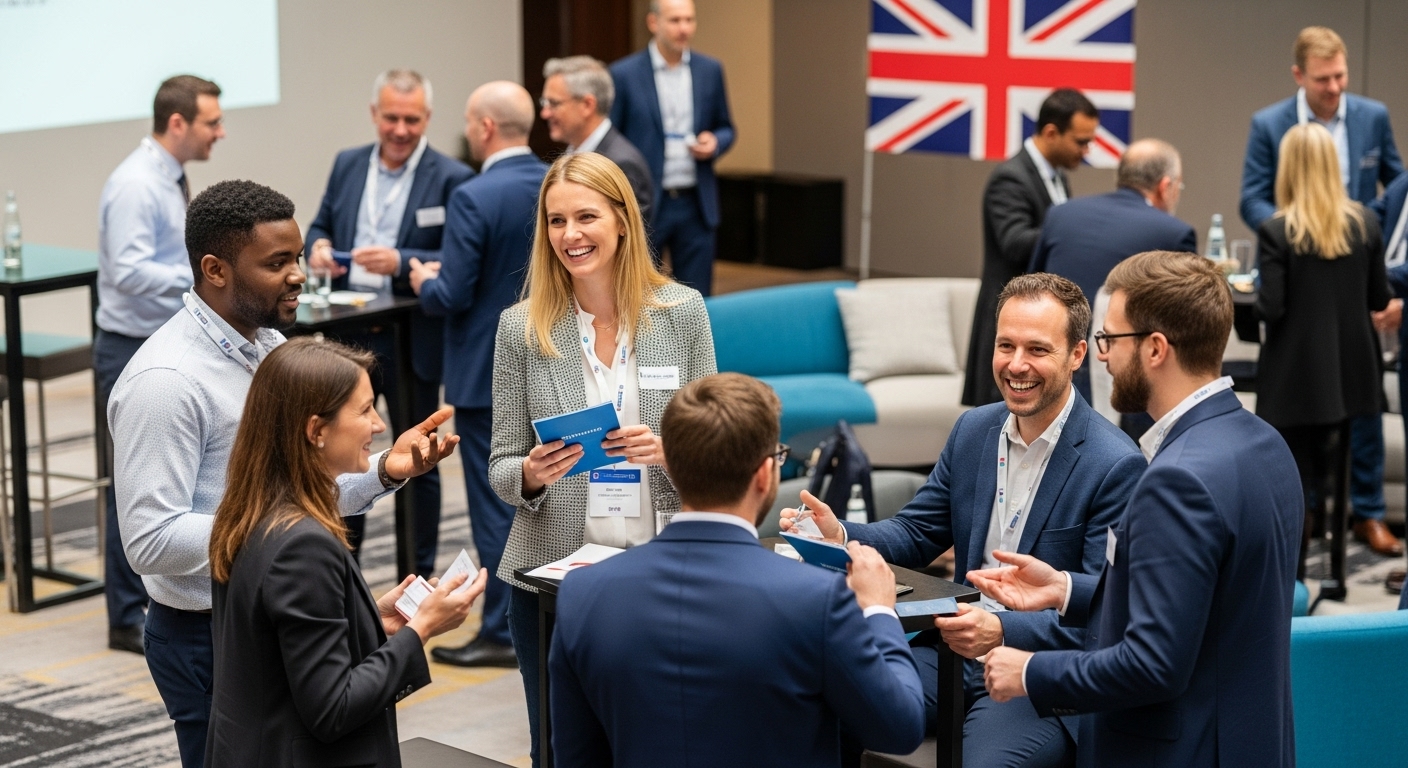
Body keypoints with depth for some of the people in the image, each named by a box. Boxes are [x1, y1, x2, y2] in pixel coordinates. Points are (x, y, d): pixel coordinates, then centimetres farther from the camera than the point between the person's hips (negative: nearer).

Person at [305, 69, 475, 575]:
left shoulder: (452, 179, -9)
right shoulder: (348, 164, 7)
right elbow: (320, 224, 15)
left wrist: (401, 262, -27)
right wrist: (317, 245, -8)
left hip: (413, 342, -4)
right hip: (349, 336, 4)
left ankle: (420, 577, 21)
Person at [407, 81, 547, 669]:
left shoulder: (474, 198, -20)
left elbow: (453, 297, -20)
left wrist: (425, 282, 2)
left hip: (487, 376, -7)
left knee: (496, 503, 2)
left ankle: (503, 633, 9)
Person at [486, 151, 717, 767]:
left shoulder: (681, 311, -1)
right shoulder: (521, 327, -2)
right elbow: (500, 467, 3)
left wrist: (668, 451, -17)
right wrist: (530, 475, -19)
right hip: (551, 574, 0)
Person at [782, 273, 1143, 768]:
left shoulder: (1117, 466, -14)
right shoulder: (974, 429, 7)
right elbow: (916, 534, 14)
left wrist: (1004, 631, -31)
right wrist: (839, 536, -7)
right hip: (956, 649, 5)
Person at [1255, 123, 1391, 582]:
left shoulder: (1277, 232, -16)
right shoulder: (1364, 225, -2)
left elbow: (1271, 308, -18)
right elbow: (1379, 299, 3)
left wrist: (1258, 300, 4)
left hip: (1295, 374, -4)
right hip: (1348, 370, 4)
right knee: (1327, 470, 18)